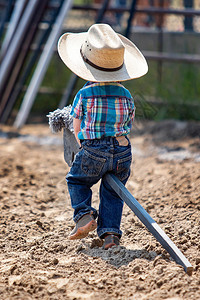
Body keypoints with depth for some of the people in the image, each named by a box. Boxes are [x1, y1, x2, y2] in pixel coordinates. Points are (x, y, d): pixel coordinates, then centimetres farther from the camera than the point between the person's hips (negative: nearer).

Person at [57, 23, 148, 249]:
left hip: (93, 152, -3)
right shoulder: (126, 95, 5)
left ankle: (84, 215, 3)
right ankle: (110, 231, 4)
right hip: (123, 151, 3)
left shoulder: (84, 95, -4)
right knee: (112, 193, 17)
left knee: (76, 181, 22)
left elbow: (77, 130, 5)